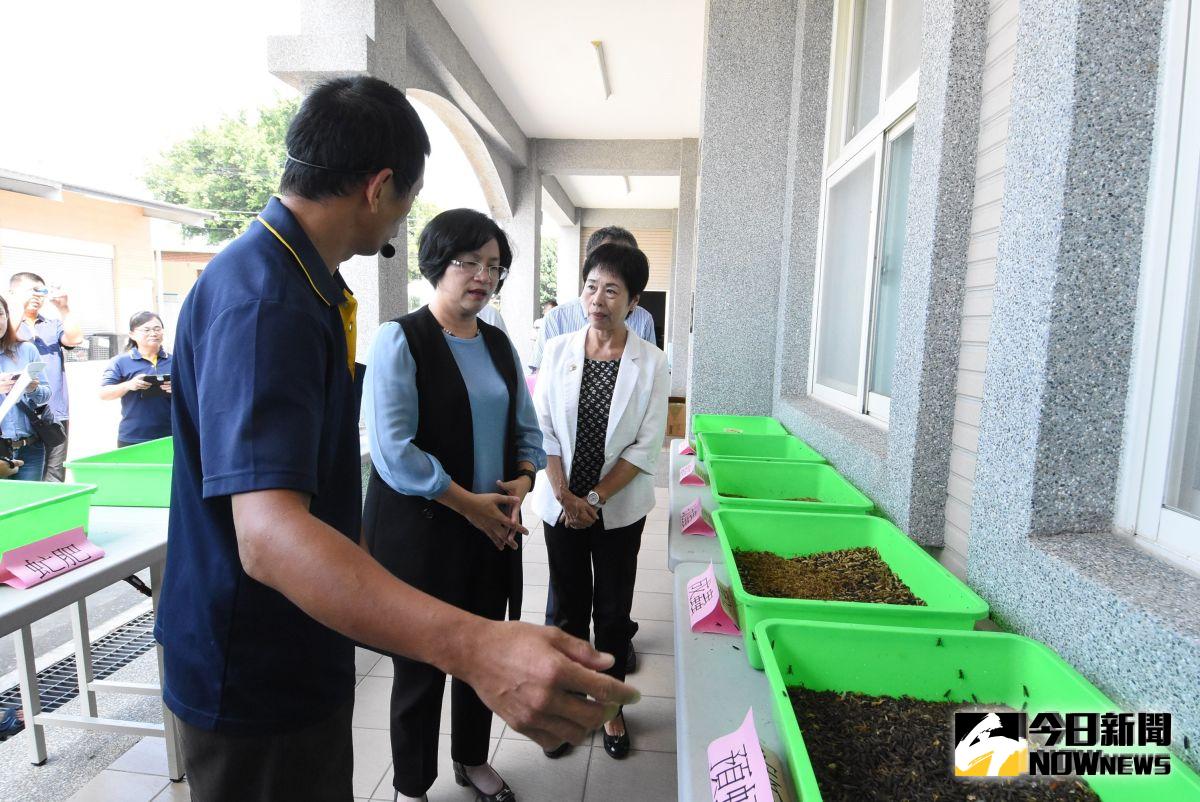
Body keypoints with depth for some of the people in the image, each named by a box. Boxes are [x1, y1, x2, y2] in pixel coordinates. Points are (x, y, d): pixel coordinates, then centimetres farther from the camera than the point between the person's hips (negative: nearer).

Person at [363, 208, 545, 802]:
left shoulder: (499, 345, 9)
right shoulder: (400, 340, -11)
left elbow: (526, 429, 15)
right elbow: (392, 450, -18)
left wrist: (521, 483, -4)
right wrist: (470, 503, -16)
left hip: (491, 528, 6)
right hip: (421, 531, -6)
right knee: (422, 663, 9)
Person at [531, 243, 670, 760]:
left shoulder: (650, 362, -7)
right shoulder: (558, 351, -3)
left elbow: (646, 446, -8)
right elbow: (544, 429, -3)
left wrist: (595, 498, -13)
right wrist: (564, 495, -11)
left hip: (619, 509, -1)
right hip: (561, 504, 1)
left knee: (613, 610, 11)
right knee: (569, 607, 13)